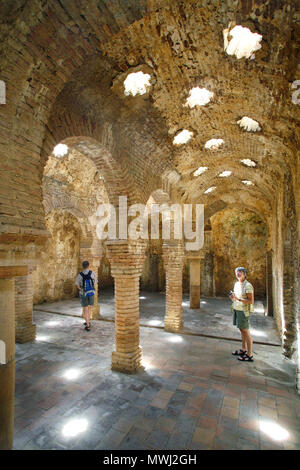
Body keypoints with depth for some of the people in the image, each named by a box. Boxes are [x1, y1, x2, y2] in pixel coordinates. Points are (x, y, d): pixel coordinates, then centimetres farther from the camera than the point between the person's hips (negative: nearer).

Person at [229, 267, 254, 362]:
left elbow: (250, 301, -20)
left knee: (246, 332, 0)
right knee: (242, 330, 18)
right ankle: (243, 350, 31)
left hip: (243, 311, -8)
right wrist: (232, 297, -1)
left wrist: (238, 299, -26)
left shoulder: (248, 286, -17)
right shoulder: (236, 284, 9)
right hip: (237, 309, 8)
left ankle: (249, 355, 10)